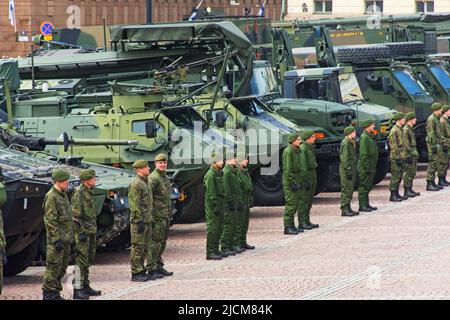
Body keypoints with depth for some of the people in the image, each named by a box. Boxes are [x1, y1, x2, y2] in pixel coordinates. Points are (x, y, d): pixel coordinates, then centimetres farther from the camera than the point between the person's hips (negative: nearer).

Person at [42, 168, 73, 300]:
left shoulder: (63, 195, 15)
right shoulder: (51, 197, -15)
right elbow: (50, 221, -19)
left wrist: (69, 236, 22)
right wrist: (56, 239, -22)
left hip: (65, 239, 9)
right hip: (57, 239, -9)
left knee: (62, 267, 12)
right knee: (54, 266, -7)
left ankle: (56, 292, 19)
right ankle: (48, 293, -3)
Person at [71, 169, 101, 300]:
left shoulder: (89, 192, 15)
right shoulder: (78, 192, -13)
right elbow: (76, 214, -18)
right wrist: (82, 231, -21)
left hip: (90, 230, 10)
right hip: (82, 230, -9)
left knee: (88, 260, 14)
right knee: (81, 260, -9)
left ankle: (85, 286, 21)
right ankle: (78, 289, -9)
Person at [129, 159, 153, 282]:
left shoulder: (146, 183, 16)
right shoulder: (135, 184, -15)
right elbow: (134, 205, -20)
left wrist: (150, 218, 21)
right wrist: (139, 221, -22)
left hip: (147, 221, 9)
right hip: (139, 221, -9)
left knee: (145, 248, 12)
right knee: (138, 248, -6)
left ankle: (142, 271, 18)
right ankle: (136, 273, -3)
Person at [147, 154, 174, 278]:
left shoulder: (166, 178, 17)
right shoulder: (153, 178, -12)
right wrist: (150, 217, -21)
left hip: (165, 216, 9)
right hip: (157, 216, -9)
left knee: (162, 243, 13)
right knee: (155, 242, -8)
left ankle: (159, 266, 20)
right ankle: (151, 269, -5)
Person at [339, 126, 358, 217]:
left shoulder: (352, 143, 15)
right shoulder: (345, 143, -15)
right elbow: (344, 158, -19)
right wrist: (348, 170, -21)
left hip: (351, 168, 10)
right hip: (346, 169, -10)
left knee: (350, 189, 13)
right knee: (346, 190, -8)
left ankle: (348, 209, 19)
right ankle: (344, 210, -6)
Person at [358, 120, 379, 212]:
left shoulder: (370, 137, 16)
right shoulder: (364, 137, -15)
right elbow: (363, 154, -20)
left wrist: (373, 167, 22)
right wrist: (367, 167, -21)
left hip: (370, 167, 10)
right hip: (365, 167, -10)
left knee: (368, 186, 14)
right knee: (364, 186, -6)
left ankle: (366, 204, 20)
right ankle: (362, 206, -4)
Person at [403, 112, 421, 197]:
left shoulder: (411, 129, 15)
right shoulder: (406, 129, -15)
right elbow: (406, 143, -19)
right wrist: (409, 155, -21)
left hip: (414, 153, 10)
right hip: (409, 154, -10)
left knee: (412, 173, 12)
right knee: (409, 173, -6)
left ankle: (410, 189, 18)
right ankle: (407, 190, -2)